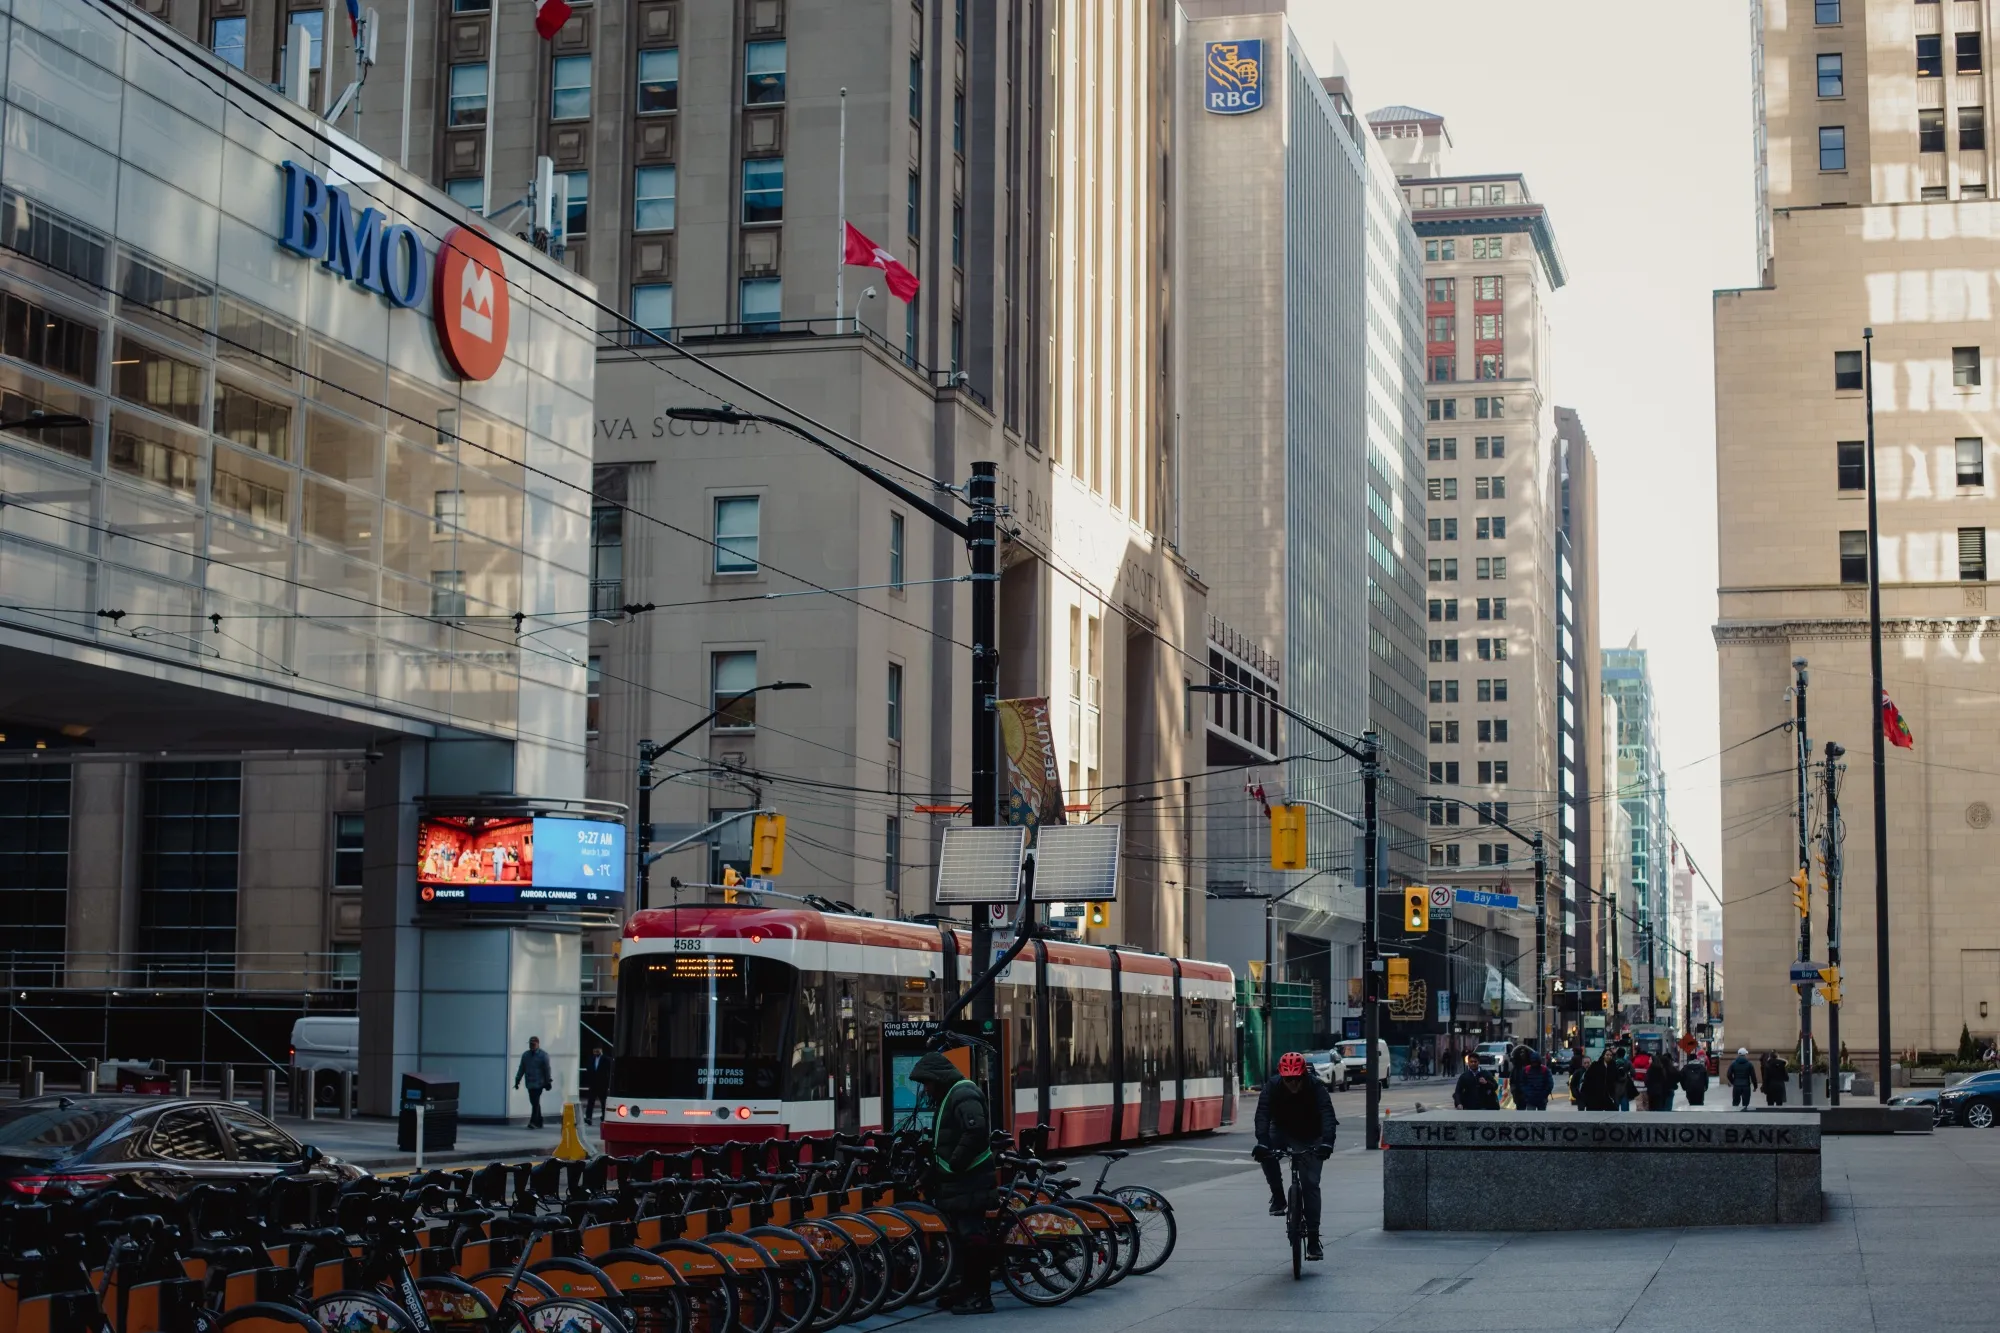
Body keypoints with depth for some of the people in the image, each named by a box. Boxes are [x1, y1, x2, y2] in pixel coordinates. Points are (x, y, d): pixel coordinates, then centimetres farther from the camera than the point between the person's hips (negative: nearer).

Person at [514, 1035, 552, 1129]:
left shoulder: (543, 1055, -3)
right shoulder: (525, 1055, 11)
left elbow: (547, 1069, -4)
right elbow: (521, 1068, 14)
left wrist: (548, 1082, -6)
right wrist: (517, 1080, 10)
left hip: (539, 1083, -5)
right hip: (529, 1083, 5)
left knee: (536, 1102, -13)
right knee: (534, 1103, 8)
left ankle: (533, 1122, -16)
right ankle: (539, 1122, 15)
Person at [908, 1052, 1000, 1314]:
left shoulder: (964, 1094, -14)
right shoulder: (947, 1096, 20)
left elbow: (976, 1134, -28)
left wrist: (953, 1165, -21)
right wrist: (933, 1170, 20)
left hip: (969, 1182, -11)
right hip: (957, 1182, 11)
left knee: (972, 1237, -9)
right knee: (962, 1236, 16)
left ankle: (981, 1295, -6)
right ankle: (967, 1288, 24)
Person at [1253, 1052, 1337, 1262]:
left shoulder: (1316, 1088, -25)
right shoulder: (1272, 1087, -22)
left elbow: (1327, 1114, -37)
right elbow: (1263, 1115, -33)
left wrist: (1327, 1142, -54)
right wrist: (1262, 1141, -51)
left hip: (1310, 1139, -1)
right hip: (1283, 1132, 1)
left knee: (1310, 1184, -10)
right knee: (1266, 1152, -32)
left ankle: (1313, 1240, -4)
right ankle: (1278, 1197, -14)